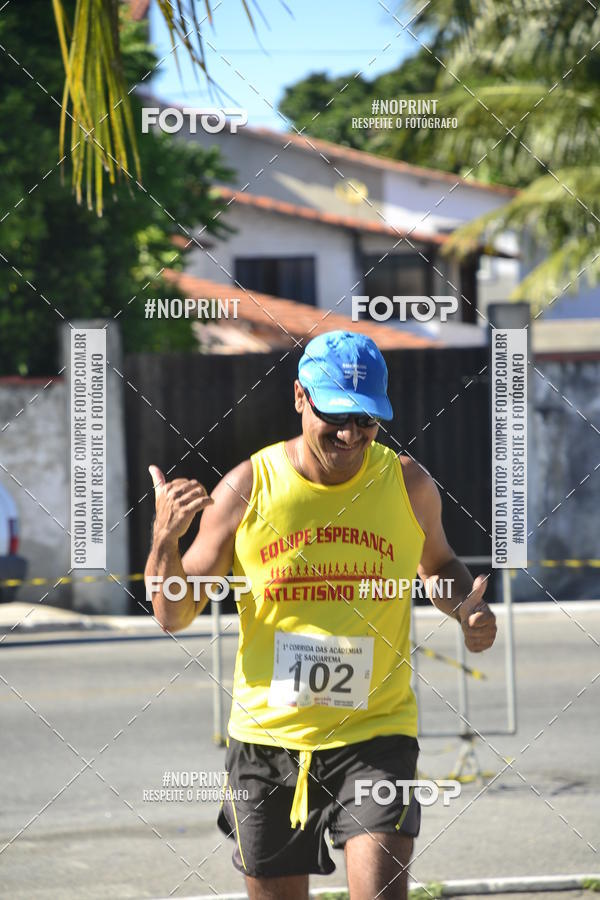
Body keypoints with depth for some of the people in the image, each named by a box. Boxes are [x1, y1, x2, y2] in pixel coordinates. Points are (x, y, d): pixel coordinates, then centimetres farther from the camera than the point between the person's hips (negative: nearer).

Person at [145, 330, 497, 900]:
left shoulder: (408, 485, -2)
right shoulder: (248, 487, -6)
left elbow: (437, 565, 19)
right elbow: (174, 615, 0)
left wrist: (466, 608, -4)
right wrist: (165, 539, -19)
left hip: (376, 732, -1)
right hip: (266, 739, 1)